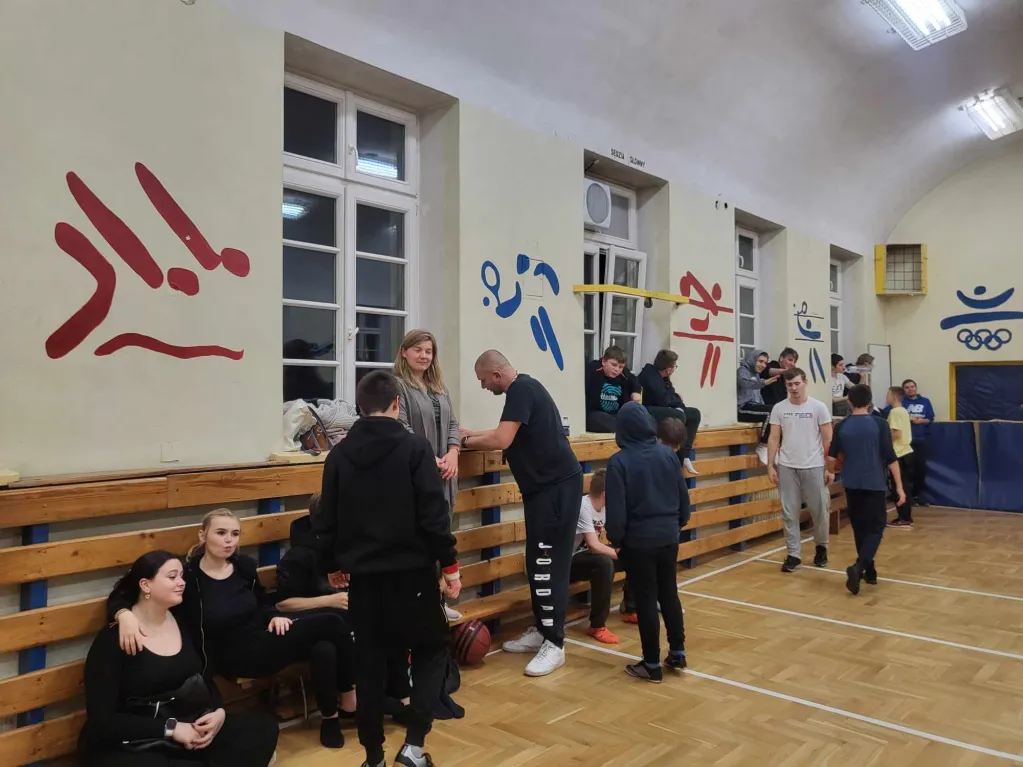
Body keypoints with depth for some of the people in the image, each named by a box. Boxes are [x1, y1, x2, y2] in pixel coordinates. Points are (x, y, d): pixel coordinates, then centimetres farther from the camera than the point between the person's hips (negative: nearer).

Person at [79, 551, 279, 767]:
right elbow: (102, 720, -16)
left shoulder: (184, 624, 4)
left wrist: (219, 712, -10)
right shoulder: (112, 639, -12)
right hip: (128, 747, -5)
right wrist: (171, 729, -21)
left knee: (264, 727, -7)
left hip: (186, 735, 5)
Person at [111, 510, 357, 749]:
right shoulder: (187, 576, -13)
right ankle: (350, 699, 0)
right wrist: (125, 615, -35)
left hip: (262, 641, 6)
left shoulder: (245, 566, 3)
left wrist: (275, 616, -2)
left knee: (323, 649, -27)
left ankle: (330, 718, 0)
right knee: (331, 623, -21)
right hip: (233, 656, -6)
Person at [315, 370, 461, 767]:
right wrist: (449, 563, -3)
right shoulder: (415, 447, -11)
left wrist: (339, 563, 21)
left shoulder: (339, 454, 1)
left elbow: (327, 521, 6)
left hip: (362, 575, 4)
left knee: (369, 665, 15)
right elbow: (434, 514, -13)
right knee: (432, 648, 15)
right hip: (410, 572, -3)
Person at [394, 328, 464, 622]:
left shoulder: (439, 387, 16)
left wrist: (452, 454, -3)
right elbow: (402, 430, -16)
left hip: (442, 476, 8)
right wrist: (430, 460, -18)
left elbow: (452, 424, 14)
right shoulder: (397, 386, -8)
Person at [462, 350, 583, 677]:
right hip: (544, 485, 10)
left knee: (549, 565, -6)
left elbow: (502, 440, -25)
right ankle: (540, 631, 25)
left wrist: (466, 441, -9)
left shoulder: (522, 390, -16)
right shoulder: (523, 389, 15)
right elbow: (508, 433, 28)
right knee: (537, 563, 14)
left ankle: (554, 644, 1)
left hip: (557, 485, -10)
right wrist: (472, 434, 20)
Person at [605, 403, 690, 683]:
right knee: (669, 594, 18)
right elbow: (683, 495, 7)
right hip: (668, 537, 5)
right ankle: (677, 653, 27)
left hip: (638, 541, -5)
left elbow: (616, 508, -14)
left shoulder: (619, 462, -14)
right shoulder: (668, 454, -1)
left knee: (646, 601, 4)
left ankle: (652, 664, 13)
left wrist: (615, 539, -1)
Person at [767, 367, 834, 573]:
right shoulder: (779, 408, 3)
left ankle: (821, 547, 31)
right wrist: (770, 465, -2)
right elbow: (774, 439, 4)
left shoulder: (818, 407, -2)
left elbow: (828, 440, -1)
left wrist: (829, 468, -4)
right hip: (787, 467, 2)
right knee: (789, 513, 5)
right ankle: (793, 554, 14)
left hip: (814, 467, -1)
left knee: (819, 510, 8)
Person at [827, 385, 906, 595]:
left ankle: (869, 571, 23)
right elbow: (890, 458, -8)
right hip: (874, 485, -3)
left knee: (860, 529, 15)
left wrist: (833, 470, 25)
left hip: (852, 486, 3)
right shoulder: (879, 424, -7)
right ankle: (858, 567, -17)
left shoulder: (842, 427, 0)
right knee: (875, 529, 3)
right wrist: (899, 486, -3)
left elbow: (831, 459, 2)